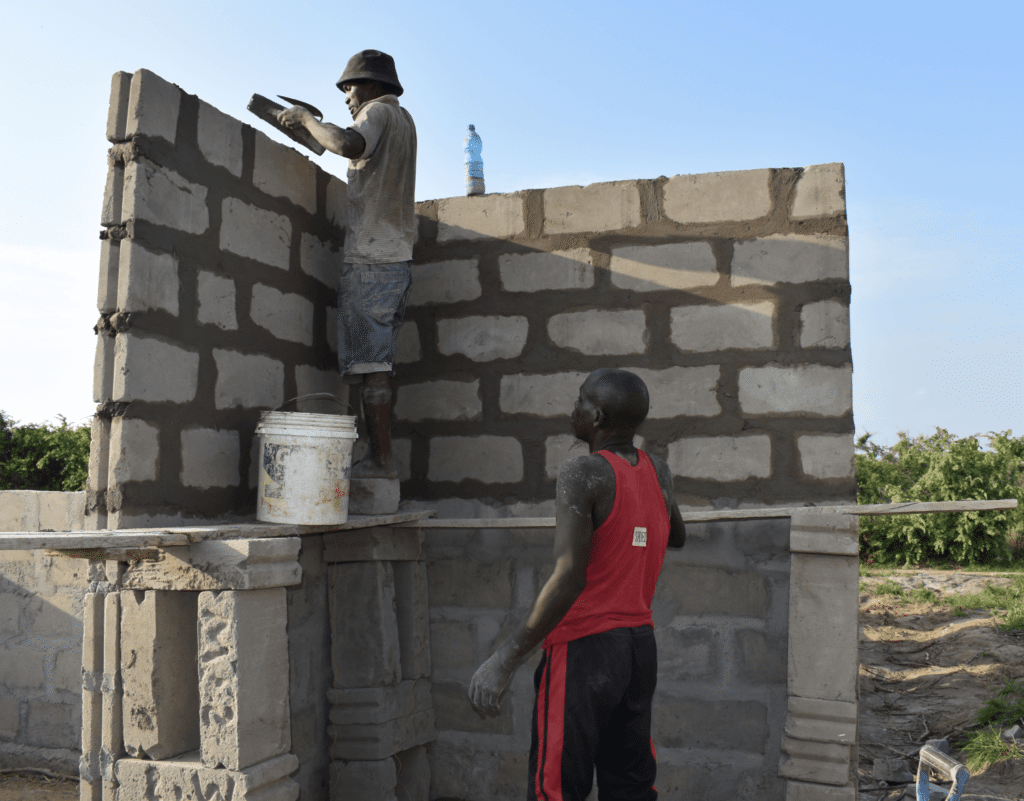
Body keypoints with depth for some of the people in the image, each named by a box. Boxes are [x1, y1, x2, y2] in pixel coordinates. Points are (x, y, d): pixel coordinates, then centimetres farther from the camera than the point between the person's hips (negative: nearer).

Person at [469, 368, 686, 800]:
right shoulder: (657, 472, 8)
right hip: (641, 644, 8)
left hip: (584, 648, -7)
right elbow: (676, 537, 29)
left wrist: (505, 658, -23)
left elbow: (568, 578, -24)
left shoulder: (582, 474, -14)